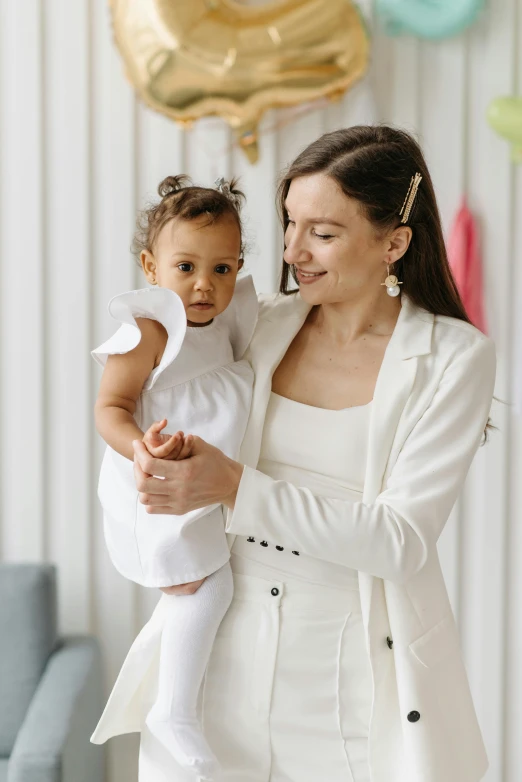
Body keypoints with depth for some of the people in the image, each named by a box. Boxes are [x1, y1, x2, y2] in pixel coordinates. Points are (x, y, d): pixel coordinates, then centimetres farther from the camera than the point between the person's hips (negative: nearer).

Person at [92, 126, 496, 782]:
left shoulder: (455, 358, -9)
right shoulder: (261, 324, 2)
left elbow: (401, 541, -17)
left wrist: (236, 489, -23)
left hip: (358, 672, -3)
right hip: (226, 651, 3)